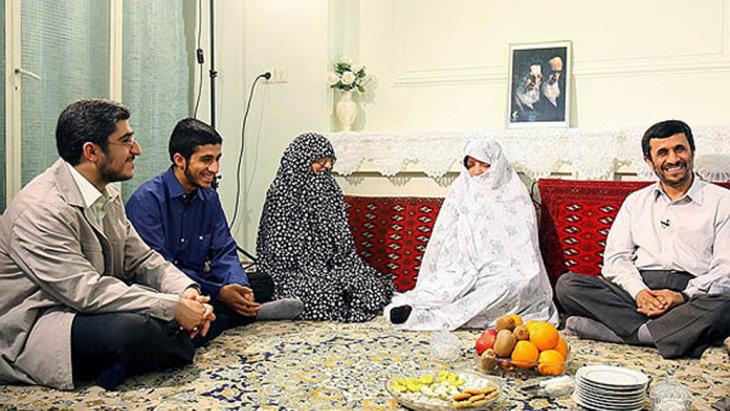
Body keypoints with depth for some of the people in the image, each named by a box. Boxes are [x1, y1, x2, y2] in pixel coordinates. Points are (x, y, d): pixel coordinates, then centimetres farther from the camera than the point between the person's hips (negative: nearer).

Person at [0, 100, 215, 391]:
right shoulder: (41, 210, -24)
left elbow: (140, 258, 7)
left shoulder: (108, 194, 6)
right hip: (30, 332, -9)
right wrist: (173, 306, -27)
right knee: (134, 330, -35)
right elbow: (86, 291, -29)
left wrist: (186, 291, -12)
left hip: (88, 309, 9)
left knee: (197, 303, -3)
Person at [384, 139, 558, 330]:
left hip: (500, 273, -2)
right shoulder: (461, 193, 12)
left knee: (509, 286, -35)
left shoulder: (516, 199, 5)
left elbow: (525, 251, 1)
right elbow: (441, 242, 8)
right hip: (464, 271, 2)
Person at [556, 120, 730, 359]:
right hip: (639, 290, 3)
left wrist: (685, 296, -17)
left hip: (693, 296, -3)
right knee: (567, 284, -21)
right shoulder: (636, 201, 21)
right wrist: (639, 291, -11)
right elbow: (615, 258, 10)